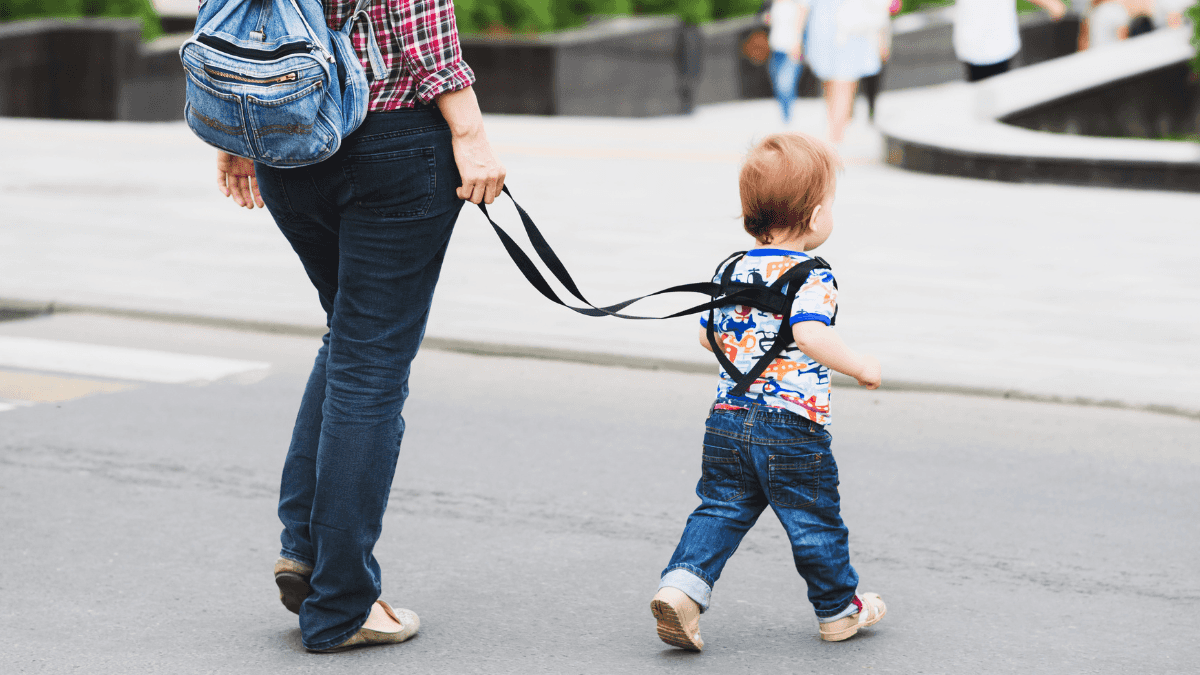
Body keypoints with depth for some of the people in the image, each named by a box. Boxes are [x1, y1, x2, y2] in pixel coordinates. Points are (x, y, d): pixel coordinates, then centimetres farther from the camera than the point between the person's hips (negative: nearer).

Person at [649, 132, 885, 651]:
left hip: (727, 420, 5)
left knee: (720, 509, 12)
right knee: (815, 521, 11)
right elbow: (811, 335, -30)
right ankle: (838, 609, 27)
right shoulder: (811, 276, -14)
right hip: (794, 427, -5)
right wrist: (861, 367, -17)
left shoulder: (730, 271, 8)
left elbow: (708, 336, 18)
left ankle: (682, 583, -9)